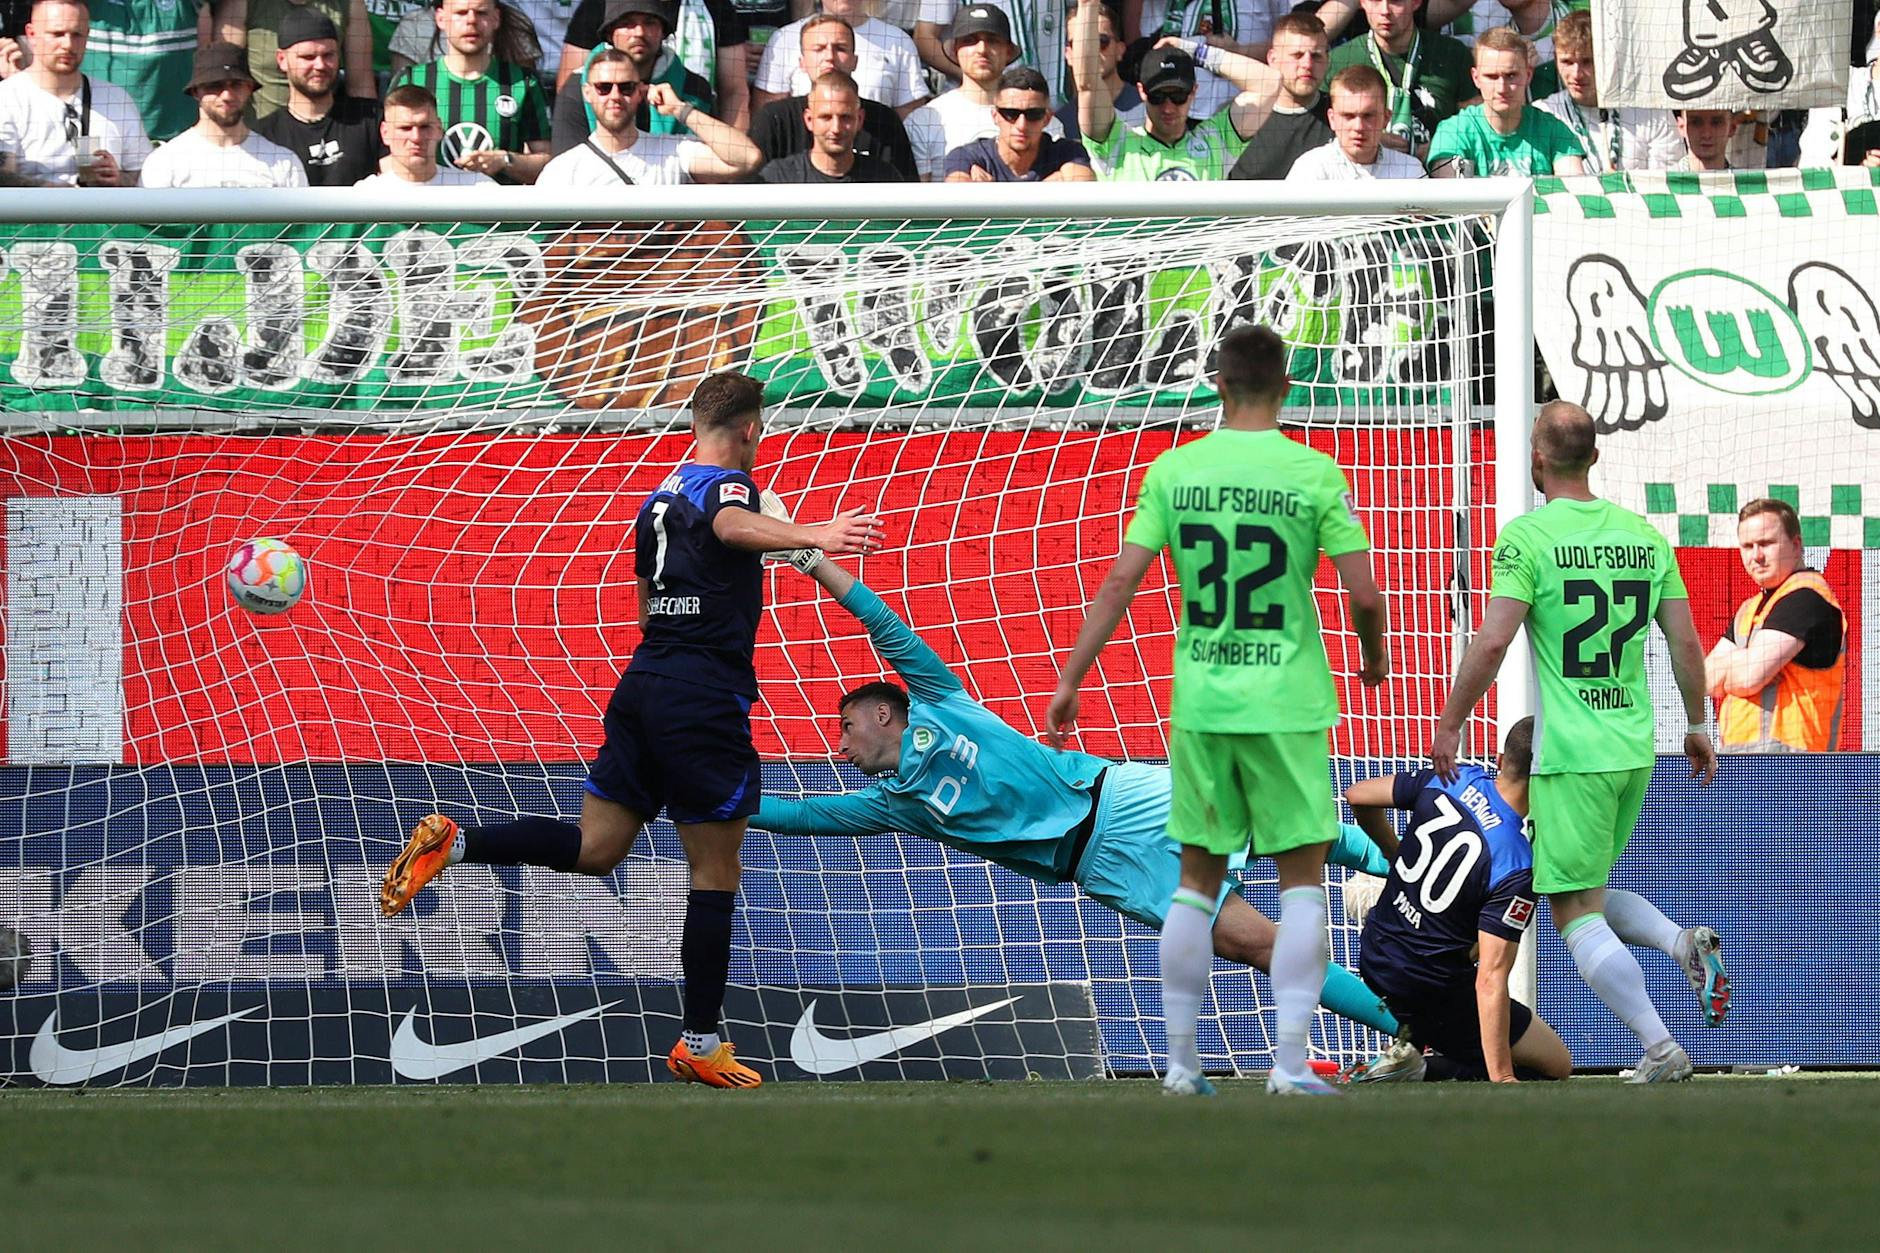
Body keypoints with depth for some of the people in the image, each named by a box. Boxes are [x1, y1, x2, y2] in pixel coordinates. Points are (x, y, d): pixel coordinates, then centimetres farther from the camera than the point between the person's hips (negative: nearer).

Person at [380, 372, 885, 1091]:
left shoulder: (659, 498, 18)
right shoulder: (728, 484, -7)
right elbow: (733, 525, -34)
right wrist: (810, 537, -52)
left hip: (644, 681, 7)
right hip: (704, 700, -7)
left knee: (595, 847, 11)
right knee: (715, 873, 3)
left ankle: (453, 842, -7)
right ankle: (700, 1045, 7)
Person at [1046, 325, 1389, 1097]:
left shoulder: (1175, 470, 0)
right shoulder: (1314, 475, -6)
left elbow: (1120, 582, -3)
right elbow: (1363, 591, -7)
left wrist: (1070, 681, 4)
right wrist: (1374, 657, 14)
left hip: (1199, 703, 3)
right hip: (1287, 704, -2)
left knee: (1198, 877, 12)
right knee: (1301, 876, 6)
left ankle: (1181, 1063, 14)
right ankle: (1290, 1062, -2)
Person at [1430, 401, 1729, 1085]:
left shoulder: (1529, 536, -10)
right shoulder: (1645, 535, 7)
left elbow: (1492, 644, -16)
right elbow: (1687, 644, 9)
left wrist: (1449, 725, -5)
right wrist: (1697, 727, 22)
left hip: (1571, 754, -6)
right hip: (1635, 750, 6)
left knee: (1576, 914, 1)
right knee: (1589, 895, 23)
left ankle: (1661, 1048, -8)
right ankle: (1684, 942, -2)